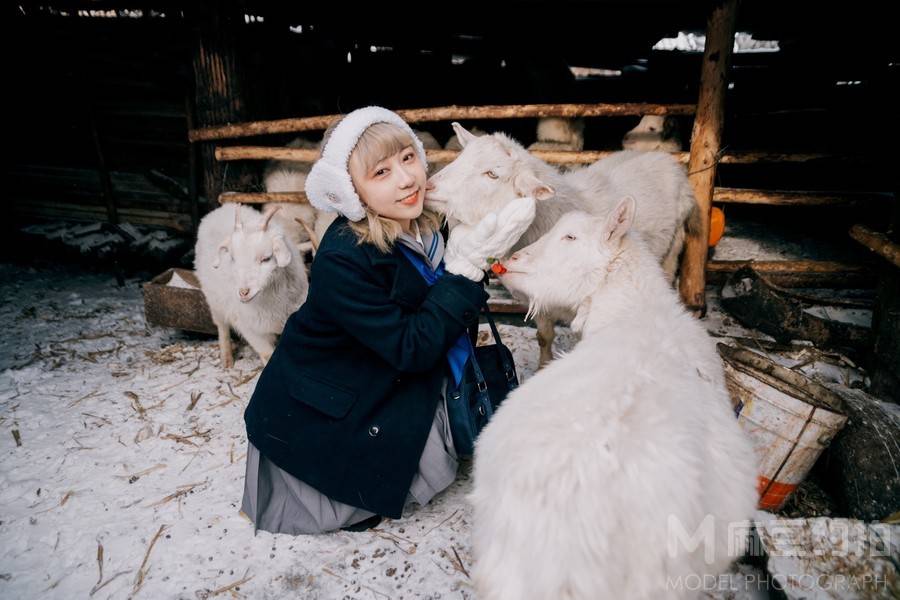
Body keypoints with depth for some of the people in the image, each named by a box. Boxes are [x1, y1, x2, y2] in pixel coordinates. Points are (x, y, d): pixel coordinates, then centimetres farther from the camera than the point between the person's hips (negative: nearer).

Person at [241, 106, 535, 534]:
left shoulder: (419, 223, -8)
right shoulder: (342, 262, -30)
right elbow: (412, 349, -29)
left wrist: (475, 258, -18)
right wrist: (467, 264, -32)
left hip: (385, 382, 8)